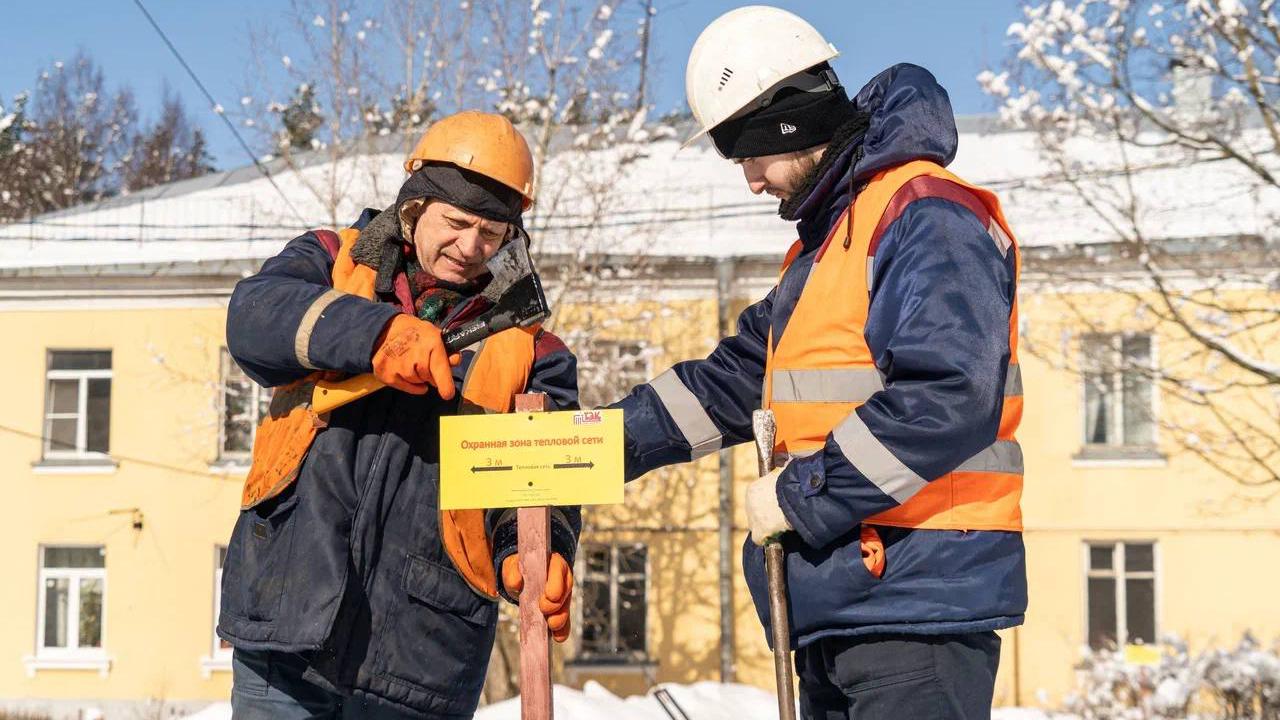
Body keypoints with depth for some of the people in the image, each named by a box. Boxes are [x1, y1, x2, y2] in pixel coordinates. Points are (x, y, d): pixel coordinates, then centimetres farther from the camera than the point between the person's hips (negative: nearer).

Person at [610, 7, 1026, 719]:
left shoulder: (927, 218, -12)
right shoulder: (826, 239, 21)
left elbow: (947, 399, -24)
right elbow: (734, 381, 22)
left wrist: (802, 494, -17)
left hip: (918, 598, -10)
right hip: (839, 602, 10)